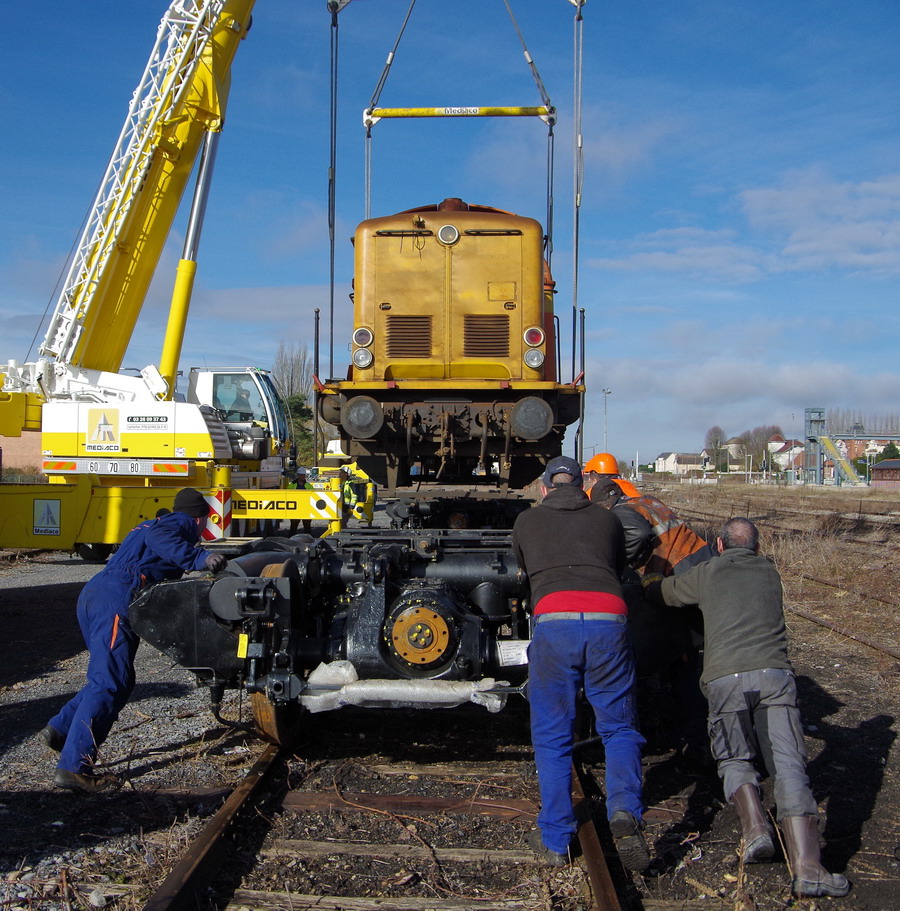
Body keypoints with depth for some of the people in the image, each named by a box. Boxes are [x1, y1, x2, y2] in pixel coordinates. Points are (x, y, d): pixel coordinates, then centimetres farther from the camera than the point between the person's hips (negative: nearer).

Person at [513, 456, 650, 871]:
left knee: (552, 736, 11)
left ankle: (554, 840, 13)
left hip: (553, 621, -1)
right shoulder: (607, 519, 26)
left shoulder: (526, 521, 24)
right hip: (608, 619, 1)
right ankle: (624, 811, -9)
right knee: (618, 727, 14)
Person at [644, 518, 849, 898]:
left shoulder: (706, 573, 18)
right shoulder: (769, 571, 26)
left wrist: (652, 581, 54)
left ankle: (755, 826, -5)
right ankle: (806, 868, -14)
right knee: (788, 765, -3)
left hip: (725, 677, -1)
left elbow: (656, 592, 30)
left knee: (734, 760, 18)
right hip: (774, 672, 1)